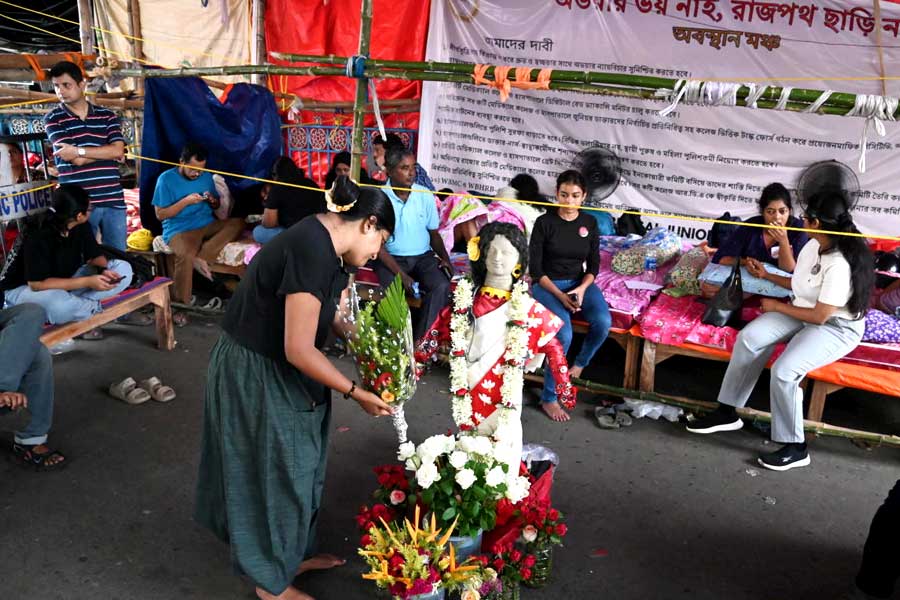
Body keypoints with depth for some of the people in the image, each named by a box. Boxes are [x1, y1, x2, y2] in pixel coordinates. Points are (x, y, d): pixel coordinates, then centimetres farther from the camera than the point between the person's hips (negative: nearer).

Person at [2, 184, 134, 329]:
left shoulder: (81, 225, -10)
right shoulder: (38, 236, -28)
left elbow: (95, 255, 1)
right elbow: (37, 283, -31)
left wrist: (103, 270, -24)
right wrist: (87, 282, -35)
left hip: (66, 281, 6)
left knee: (124, 269, -10)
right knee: (59, 305, -43)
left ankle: (72, 305, -14)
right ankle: (96, 309, -11)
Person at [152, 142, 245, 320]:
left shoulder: (206, 176, 11)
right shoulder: (166, 178, -4)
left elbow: (216, 205, 22)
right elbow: (160, 214, -5)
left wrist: (212, 200, -3)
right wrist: (185, 202, -15)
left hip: (207, 224, 6)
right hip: (179, 229, -5)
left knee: (237, 223, -20)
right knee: (186, 255, -38)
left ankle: (201, 258, -29)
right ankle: (181, 305, -25)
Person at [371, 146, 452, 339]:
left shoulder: (426, 196, 1)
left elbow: (434, 232, 11)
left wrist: (444, 257, -8)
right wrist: (400, 274, -18)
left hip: (423, 256, 3)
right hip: (391, 258, -3)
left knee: (442, 286, -26)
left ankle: (420, 339, -16)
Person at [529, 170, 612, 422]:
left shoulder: (590, 223, 3)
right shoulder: (544, 222, -8)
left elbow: (593, 265, 5)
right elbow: (535, 268, -9)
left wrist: (581, 289, -15)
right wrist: (560, 296, -20)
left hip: (579, 282, 4)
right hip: (548, 284, -4)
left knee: (603, 322, -26)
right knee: (563, 334, -29)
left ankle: (580, 364, 5)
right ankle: (549, 397, -14)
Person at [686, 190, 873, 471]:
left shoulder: (840, 264, -29)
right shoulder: (814, 246, -2)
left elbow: (820, 316, -24)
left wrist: (777, 306, -13)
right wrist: (766, 275, 15)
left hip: (837, 328, -8)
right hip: (804, 313, 8)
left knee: (783, 371, -29)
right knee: (750, 336, -14)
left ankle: (795, 448, -11)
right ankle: (727, 412, -6)